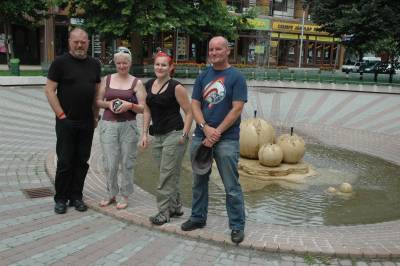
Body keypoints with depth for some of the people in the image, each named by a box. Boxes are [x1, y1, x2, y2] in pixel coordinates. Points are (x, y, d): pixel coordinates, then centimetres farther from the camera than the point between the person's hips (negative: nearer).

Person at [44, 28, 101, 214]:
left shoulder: (94, 64, 10)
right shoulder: (60, 62, -4)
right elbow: (49, 90, -6)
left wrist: (96, 116, 9)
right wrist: (61, 114, -11)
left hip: (87, 122, 4)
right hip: (66, 121, -4)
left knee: (82, 161, 9)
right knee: (65, 162, 0)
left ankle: (76, 197, 20)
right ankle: (60, 199, 14)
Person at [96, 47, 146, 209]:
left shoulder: (136, 83, 3)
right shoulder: (107, 80, 9)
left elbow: (142, 108, 1)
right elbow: (98, 101, 13)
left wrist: (130, 105, -16)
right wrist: (108, 103, -6)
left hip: (128, 126, -1)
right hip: (108, 124, 1)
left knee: (127, 162, 4)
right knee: (109, 163, 0)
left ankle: (125, 196, 19)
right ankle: (111, 194, 21)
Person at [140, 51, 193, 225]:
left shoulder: (176, 87, -10)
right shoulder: (149, 85, 9)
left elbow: (189, 112, -8)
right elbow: (147, 111, 15)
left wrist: (184, 135, -12)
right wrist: (144, 133, 10)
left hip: (174, 134, -7)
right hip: (157, 135, 7)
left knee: (167, 175, -3)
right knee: (169, 174, 14)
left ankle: (164, 211, 7)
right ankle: (176, 207, 28)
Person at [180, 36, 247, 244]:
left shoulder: (236, 77, -4)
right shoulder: (202, 77, 10)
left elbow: (236, 109, -10)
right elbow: (195, 105, 5)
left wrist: (216, 133, -14)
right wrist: (205, 128, -12)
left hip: (226, 139, -5)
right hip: (200, 136, 5)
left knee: (231, 186, -1)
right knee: (199, 180, 15)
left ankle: (237, 225, 11)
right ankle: (198, 217, 31)